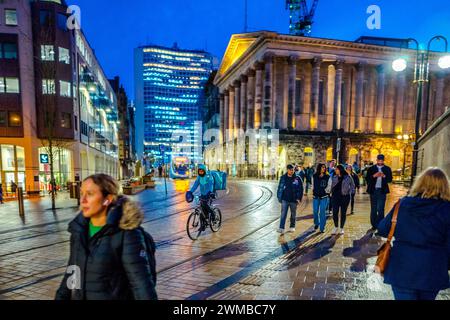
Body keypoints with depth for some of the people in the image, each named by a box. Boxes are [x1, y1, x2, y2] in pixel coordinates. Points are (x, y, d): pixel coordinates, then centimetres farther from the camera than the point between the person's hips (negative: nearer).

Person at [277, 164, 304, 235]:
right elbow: (280, 188, 4)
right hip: (285, 200, 0)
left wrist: (299, 198, -6)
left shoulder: (297, 179, -4)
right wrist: (279, 197, 2)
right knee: (283, 214, -4)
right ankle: (281, 228, -4)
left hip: (294, 200, 0)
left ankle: (292, 227, 30)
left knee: (293, 214, 14)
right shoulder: (283, 178, -1)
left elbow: (300, 189, 0)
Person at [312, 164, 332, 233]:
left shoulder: (328, 177, 0)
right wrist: (314, 191, 6)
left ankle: (322, 228, 10)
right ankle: (316, 223, 32)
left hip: (324, 197, -2)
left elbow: (329, 186, 2)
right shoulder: (314, 176, 6)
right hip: (316, 196, 2)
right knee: (315, 211, 5)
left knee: (322, 212, -2)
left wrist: (325, 191, -4)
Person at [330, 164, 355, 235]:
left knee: (343, 213, 6)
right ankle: (336, 227, 18)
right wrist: (331, 192, 2)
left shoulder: (348, 177, -4)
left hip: (344, 197, -2)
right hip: (335, 196, 3)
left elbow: (352, 185, 8)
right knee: (335, 212, 1)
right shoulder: (334, 177, 5)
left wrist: (349, 192, -1)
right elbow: (332, 186, 15)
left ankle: (342, 228, 20)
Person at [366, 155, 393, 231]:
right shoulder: (371, 169, 4)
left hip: (382, 191, -1)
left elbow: (390, 179, 0)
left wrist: (384, 176, -18)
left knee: (380, 209, -5)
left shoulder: (387, 169, 5)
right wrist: (374, 176, -17)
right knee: (373, 209, 9)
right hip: (373, 190, 1)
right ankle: (374, 225, 19)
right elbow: (367, 179, -1)